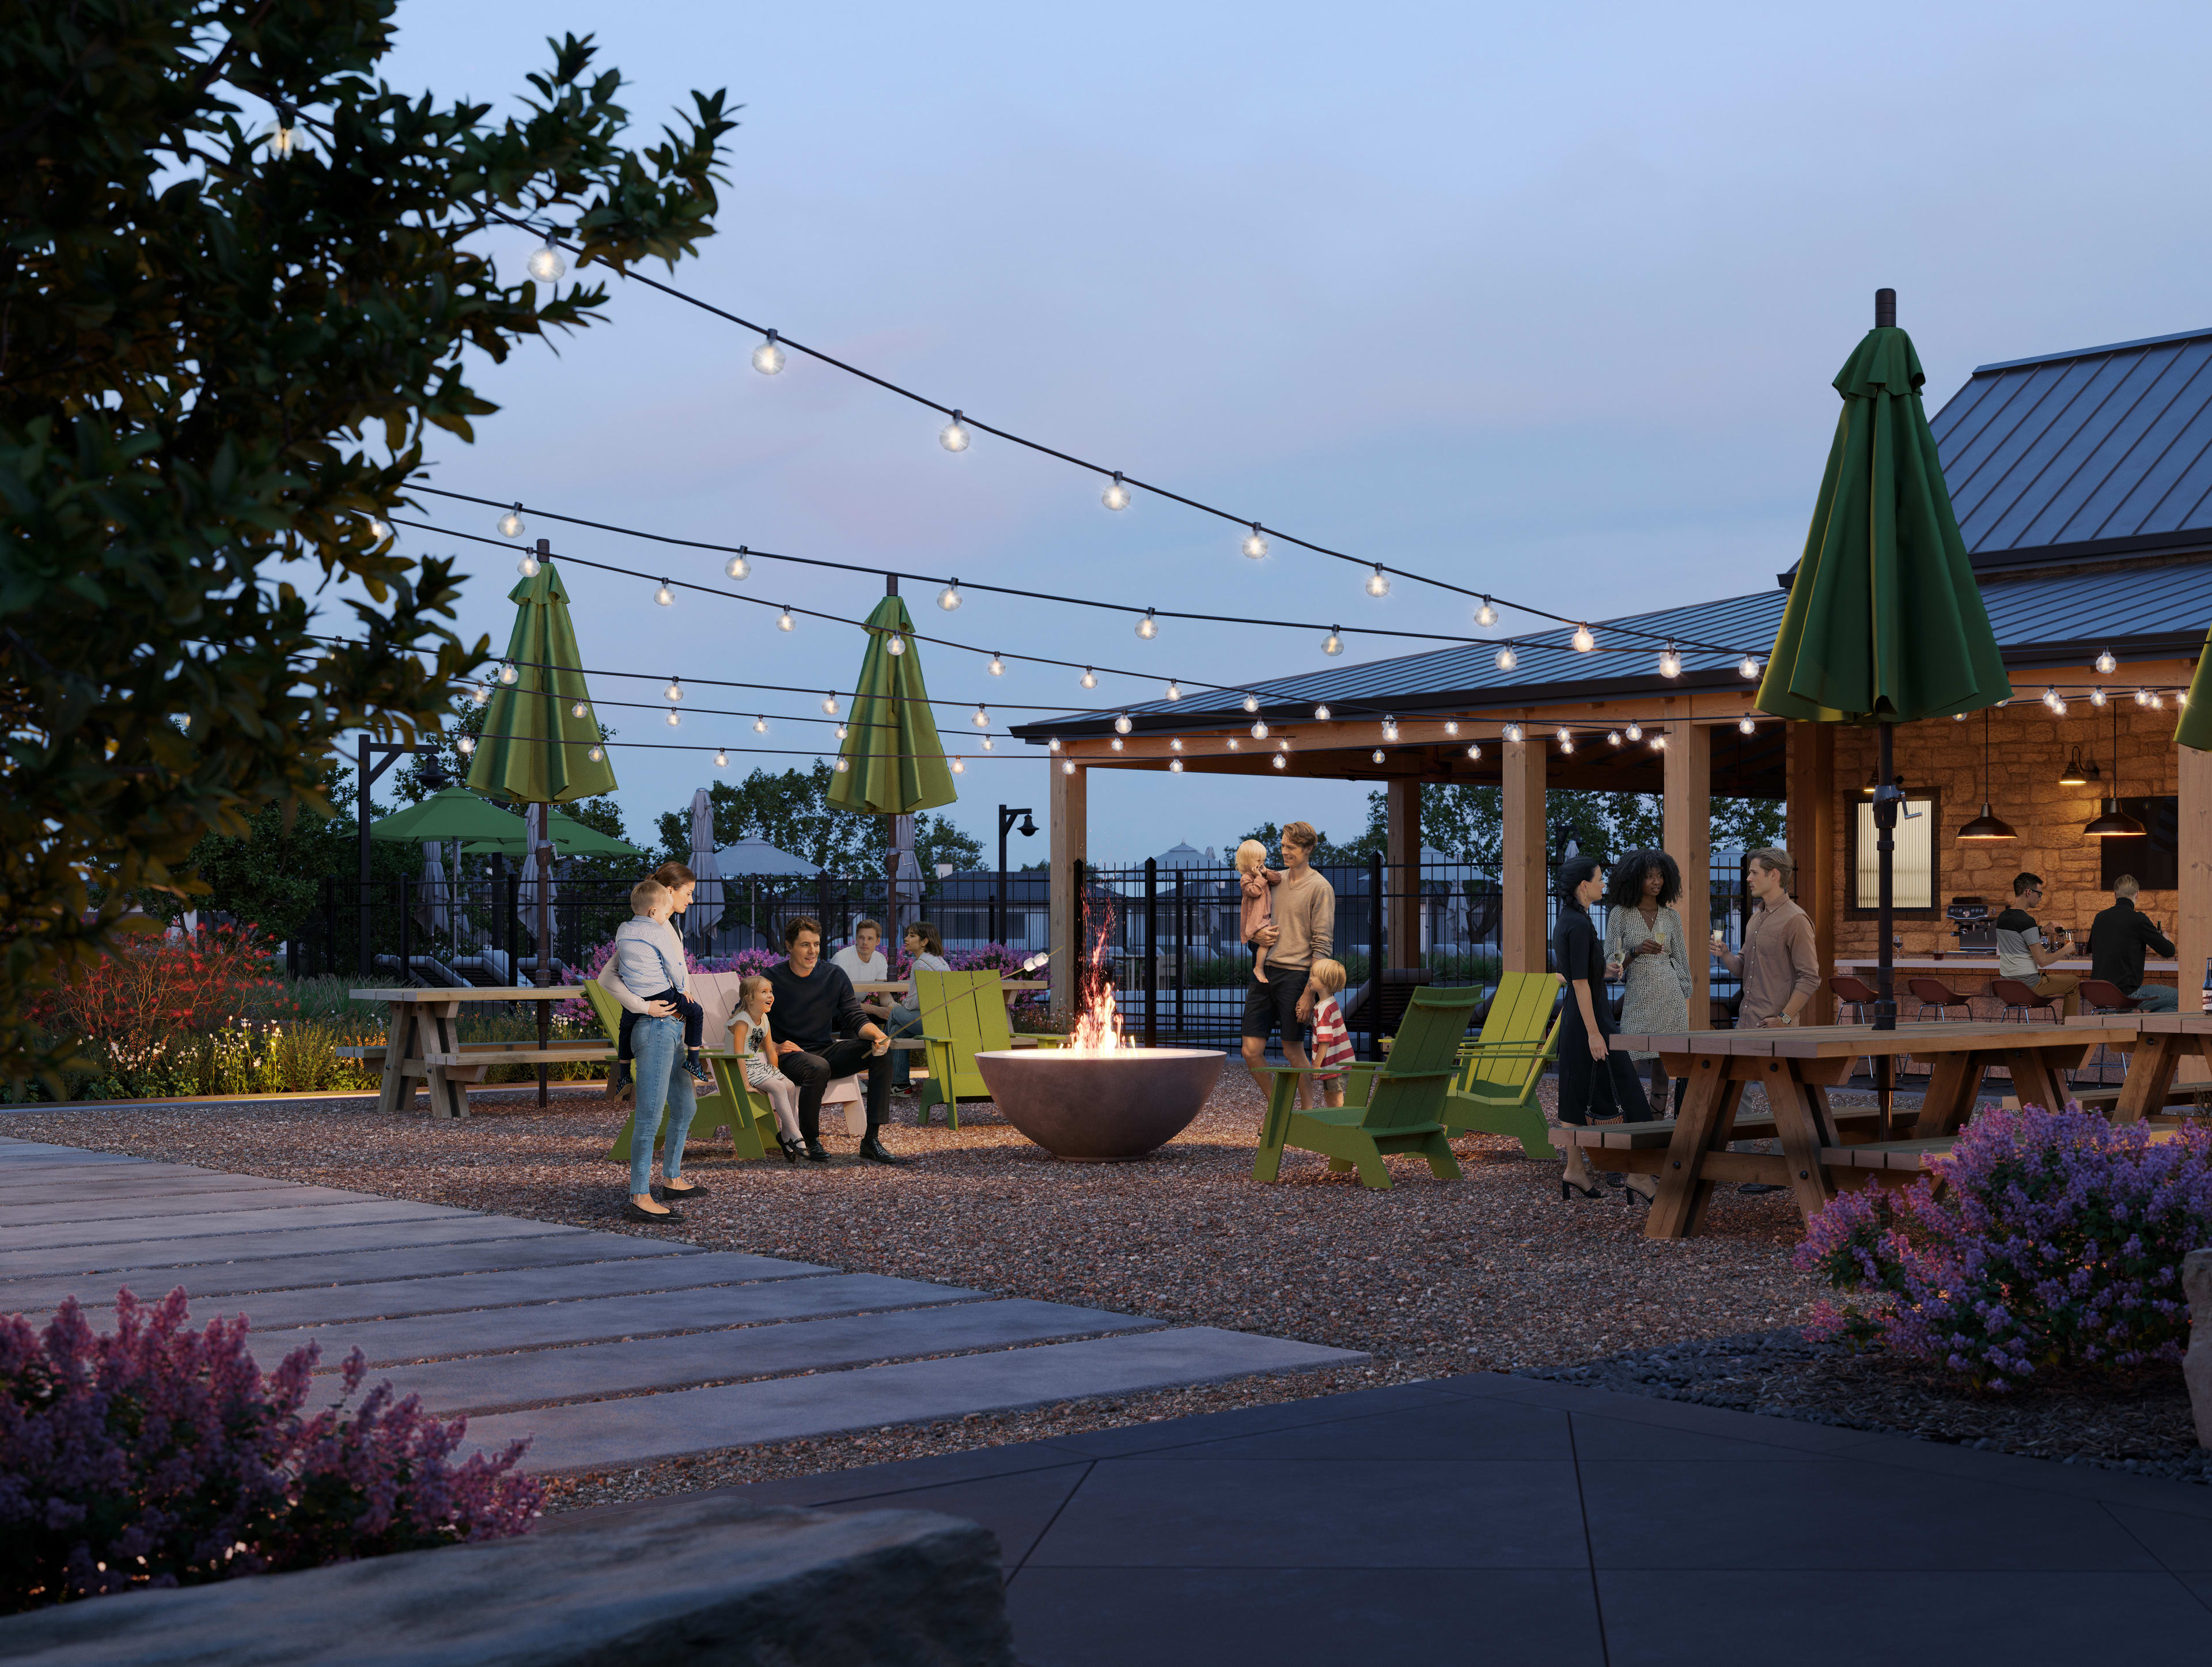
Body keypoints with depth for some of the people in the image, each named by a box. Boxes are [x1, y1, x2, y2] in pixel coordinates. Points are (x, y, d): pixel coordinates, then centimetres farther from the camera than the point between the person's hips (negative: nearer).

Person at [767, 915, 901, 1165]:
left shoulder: (835, 976, 6)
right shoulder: (772, 979, -5)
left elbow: (856, 1018, 1)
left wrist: (876, 1034, -21)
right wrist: (775, 1046, -22)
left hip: (827, 1050, 5)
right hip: (791, 1055, -5)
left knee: (883, 1051, -17)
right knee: (819, 1068, -38)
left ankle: (872, 1139, -18)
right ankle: (810, 1141, -14)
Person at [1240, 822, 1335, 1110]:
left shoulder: (1320, 888, -4)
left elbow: (1322, 944, -8)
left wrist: (1310, 991, -14)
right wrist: (1257, 936, 1)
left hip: (1294, 974, -6)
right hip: (1264, 972, 6)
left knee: (1293, 1051, -1)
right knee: (1251, 1051, 3)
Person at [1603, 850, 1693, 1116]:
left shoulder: (1671, 917, 9)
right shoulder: (1620, 914, 2)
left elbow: (1681, 962, 13)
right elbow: (1612, 965, 2)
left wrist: (1687, 1005, 8)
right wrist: (1637, 951, -16)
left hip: (1670, 996, 2)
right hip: (1637, 999, -2)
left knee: (1662, 1064, -1)